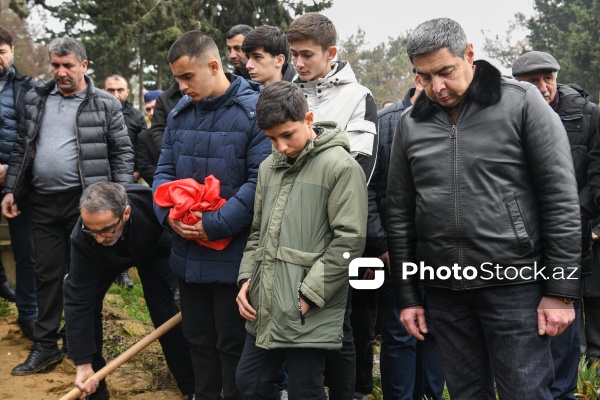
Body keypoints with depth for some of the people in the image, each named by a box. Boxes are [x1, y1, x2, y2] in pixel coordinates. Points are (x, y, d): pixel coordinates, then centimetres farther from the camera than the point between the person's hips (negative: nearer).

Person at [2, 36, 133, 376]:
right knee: (47, 274, 10)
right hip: (44, 201, 4)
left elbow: (122, 152, -1)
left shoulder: (105, 104, -1)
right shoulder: (36, 100, 10)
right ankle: (46, 346, 20)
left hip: (85, 200, -4)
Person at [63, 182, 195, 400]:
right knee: (86, 302, -12)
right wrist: (83, 364, -32)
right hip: (106, 258, 1)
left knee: (165, 312, -14)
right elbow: (79, 300, -32)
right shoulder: (82, 239, -38)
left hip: (153, 250, -1)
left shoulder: (153, 203, -43)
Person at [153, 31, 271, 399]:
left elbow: (261, 179, -19)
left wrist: (215, 224, -21)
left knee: (233, 342, 6)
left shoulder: (254, 111, -13)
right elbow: (165, 171, 12)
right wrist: (169, 212, -8)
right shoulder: (180, 112, 7)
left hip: (233, 254, -6)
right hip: (188, 252, 6)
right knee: (198, 338, 18)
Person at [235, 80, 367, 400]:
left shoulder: (340, 166, -9)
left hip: (309, 314, -7)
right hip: (264, 307, 7)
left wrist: (308, 295, -15)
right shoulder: (268, 168, 12)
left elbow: (349, 241, -14)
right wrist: (246, 278, 7)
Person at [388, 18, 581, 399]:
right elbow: (400, 214, 11)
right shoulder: (411, 123, 7)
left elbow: (561, 199, -7)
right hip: (442, 288, 4)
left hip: (514, 284, -4)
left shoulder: (522, 102, -5)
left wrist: (561, 291, -9)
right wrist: (407, 295, 9)